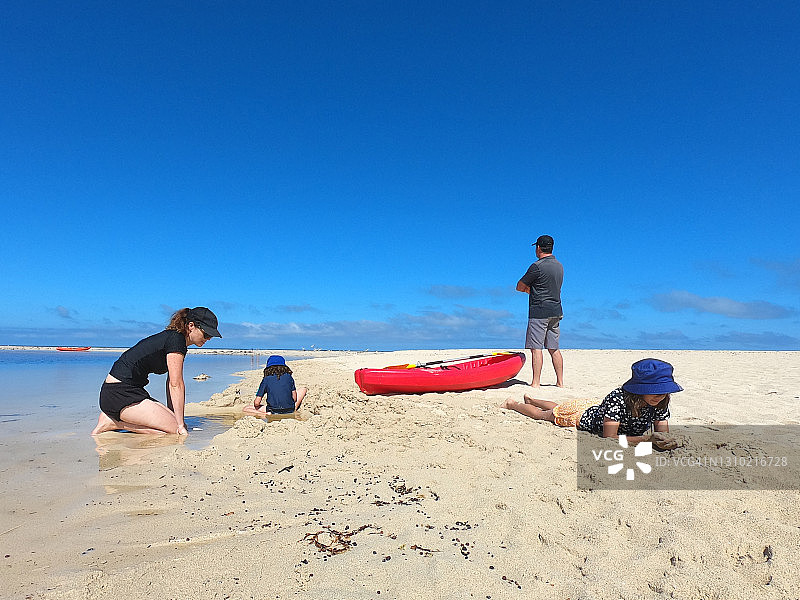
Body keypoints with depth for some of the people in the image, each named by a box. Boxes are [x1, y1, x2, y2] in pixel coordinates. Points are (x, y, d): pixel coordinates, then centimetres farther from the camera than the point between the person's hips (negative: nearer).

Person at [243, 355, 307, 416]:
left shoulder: (266, 379, -1)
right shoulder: (289, 377, 3)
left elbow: (257, 402, -4)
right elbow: (294, 398, 5)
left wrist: (257, 407, 19)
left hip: (274, 411, -3)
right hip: (290, 410, 3)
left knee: (245, 409, 13)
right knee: (303, 389, 26)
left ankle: (268, 414, -10)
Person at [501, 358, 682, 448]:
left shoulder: (661, 403, -26)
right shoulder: (617, 398, -44)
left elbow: (664, 434, -18)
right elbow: (609, 438, -43)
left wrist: (666, 442, -41)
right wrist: (646, 438, -49)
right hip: (582, 414, -6)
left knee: (556, 408, 32)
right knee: (543, 415, 20)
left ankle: (531, 399, 61)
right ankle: (513, 403, 47)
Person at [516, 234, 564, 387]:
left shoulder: (537, 266, -12)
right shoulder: (559, 266, 13)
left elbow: (519, 287, -6)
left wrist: (530, 289, 12)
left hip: (539, 312, -8)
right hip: (556, 311, 8)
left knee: (536, 347, -6)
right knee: (554, 348, 12)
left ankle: (535, 383, -6)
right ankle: (560, 382, 16)